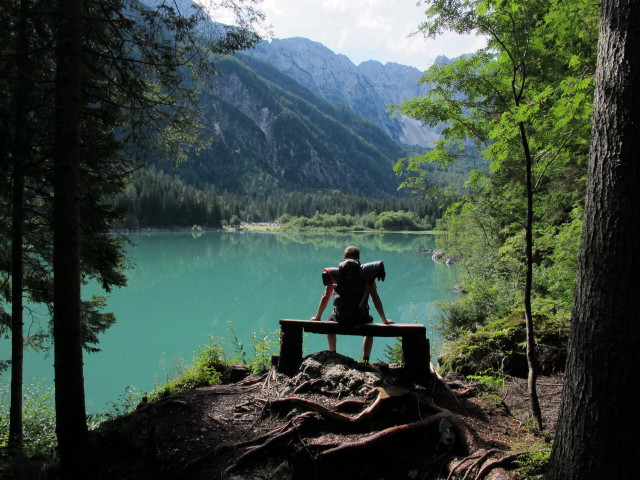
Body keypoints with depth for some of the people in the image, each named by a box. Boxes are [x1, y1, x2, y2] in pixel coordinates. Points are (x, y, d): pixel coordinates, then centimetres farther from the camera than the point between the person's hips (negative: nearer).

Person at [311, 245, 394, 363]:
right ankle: (365, 360, 21)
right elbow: (375, 297, 2)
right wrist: (384, 320, 9)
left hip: (341, 318, 0)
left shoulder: (335, 273, 3)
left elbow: (325, 296, 5)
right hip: (361, 318, 0)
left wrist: (317, 317, 16)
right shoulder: (367, 274, 2)